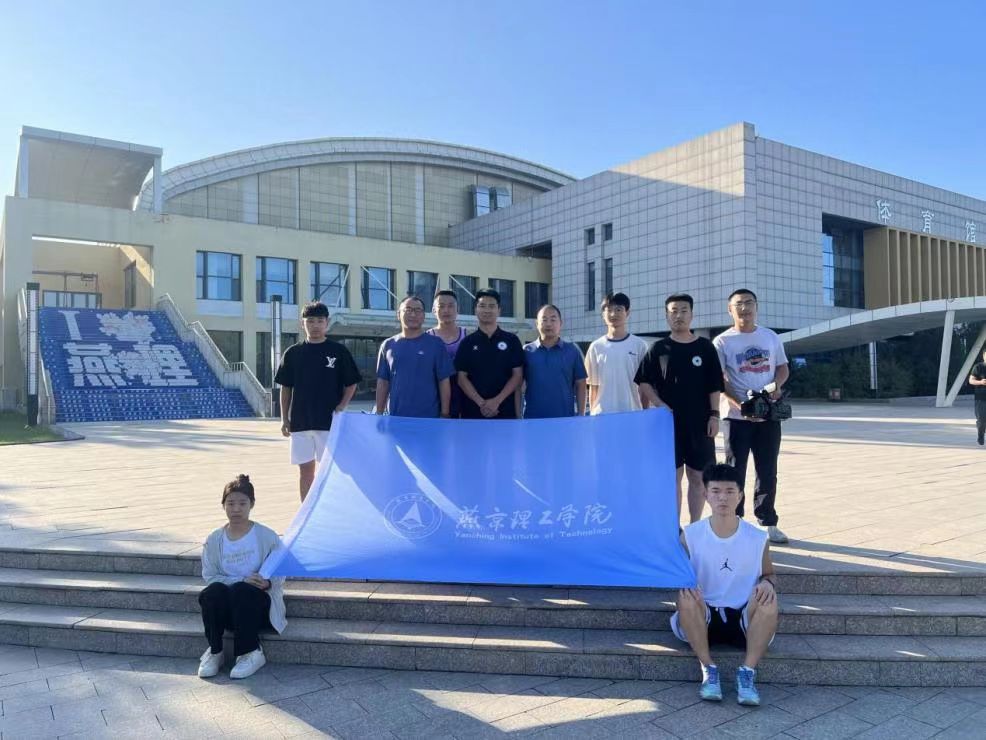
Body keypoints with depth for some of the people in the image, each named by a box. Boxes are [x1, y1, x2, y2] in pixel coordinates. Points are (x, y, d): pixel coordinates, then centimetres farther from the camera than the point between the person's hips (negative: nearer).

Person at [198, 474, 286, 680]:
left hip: (258, 604, -2)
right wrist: (243, 580, -21)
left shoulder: (267, 537, -3)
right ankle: (214, 652, -15)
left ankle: (250, 653, -20)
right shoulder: (214, 540, 3)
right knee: (212, 592, -30)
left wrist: (267, 582, -27)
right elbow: (210, 577, -5)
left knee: (240, 591, -34)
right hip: (227, 609, 2)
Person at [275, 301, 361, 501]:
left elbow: (351, 385, 4)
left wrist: (341, 407, -9)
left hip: (330, 422, -2)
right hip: (300, 422, 2)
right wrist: (284, 419, 4)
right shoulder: (293, 353, 6)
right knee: (305, 469, 9)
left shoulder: (339, 351, 0)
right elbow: (285, 388, 9)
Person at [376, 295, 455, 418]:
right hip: (395, 417, 2)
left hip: (429, 418, -2)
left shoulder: (435, 344, 1)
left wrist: (444, 414, -4)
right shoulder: (388, 345, 8)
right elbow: (382, 382, 9)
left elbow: (444, 381, 0)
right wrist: (379, 414, 6)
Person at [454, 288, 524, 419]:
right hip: (473, 411, 0)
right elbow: (461, 377, 2)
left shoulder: (511, 340, 7)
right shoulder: (467, 343, 8)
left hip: (505, 411, 0)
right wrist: (481, 402, -13)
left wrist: (497, 401, -11)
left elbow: (517, 376, 2)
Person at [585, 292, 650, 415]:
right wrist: (592, 413, 4)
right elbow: (593, 386, 8)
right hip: (602, 413, 1)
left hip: (633, 413, -1)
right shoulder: (596, 347, 6)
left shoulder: (639, 345, 2)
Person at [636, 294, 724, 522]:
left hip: (699, 422, 1)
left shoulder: (705, 347, 4)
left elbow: (715, 386, 4)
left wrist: (714, 415, -2)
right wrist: (659, 404, -9)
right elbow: (644, 382, 4)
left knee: (698, 477, 6)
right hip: (669, 421, -1)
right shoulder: (658, 348, 3)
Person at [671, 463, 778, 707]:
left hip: (744, 619, 1)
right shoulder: (690, 535, -5)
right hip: (703, 619, 0)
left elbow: (768, 574, 13)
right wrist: (683, 584, -23)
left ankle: (747, 673, -21)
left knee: (769, 601, -29)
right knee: (686, 599, -32)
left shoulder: (757, 538, -2)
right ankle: (708, 670, -20)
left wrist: (767, 583, -12)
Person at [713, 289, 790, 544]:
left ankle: (768, 523, 23)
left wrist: (777, 384, -8)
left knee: (768, 472, 11)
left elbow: (783, 367, 15)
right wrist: (739, 403, -21)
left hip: (768, 415, 4)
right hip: (737, 417, -3)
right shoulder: (723, 341, -3)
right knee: (735, 471, 2)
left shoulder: (771, 337, 9)